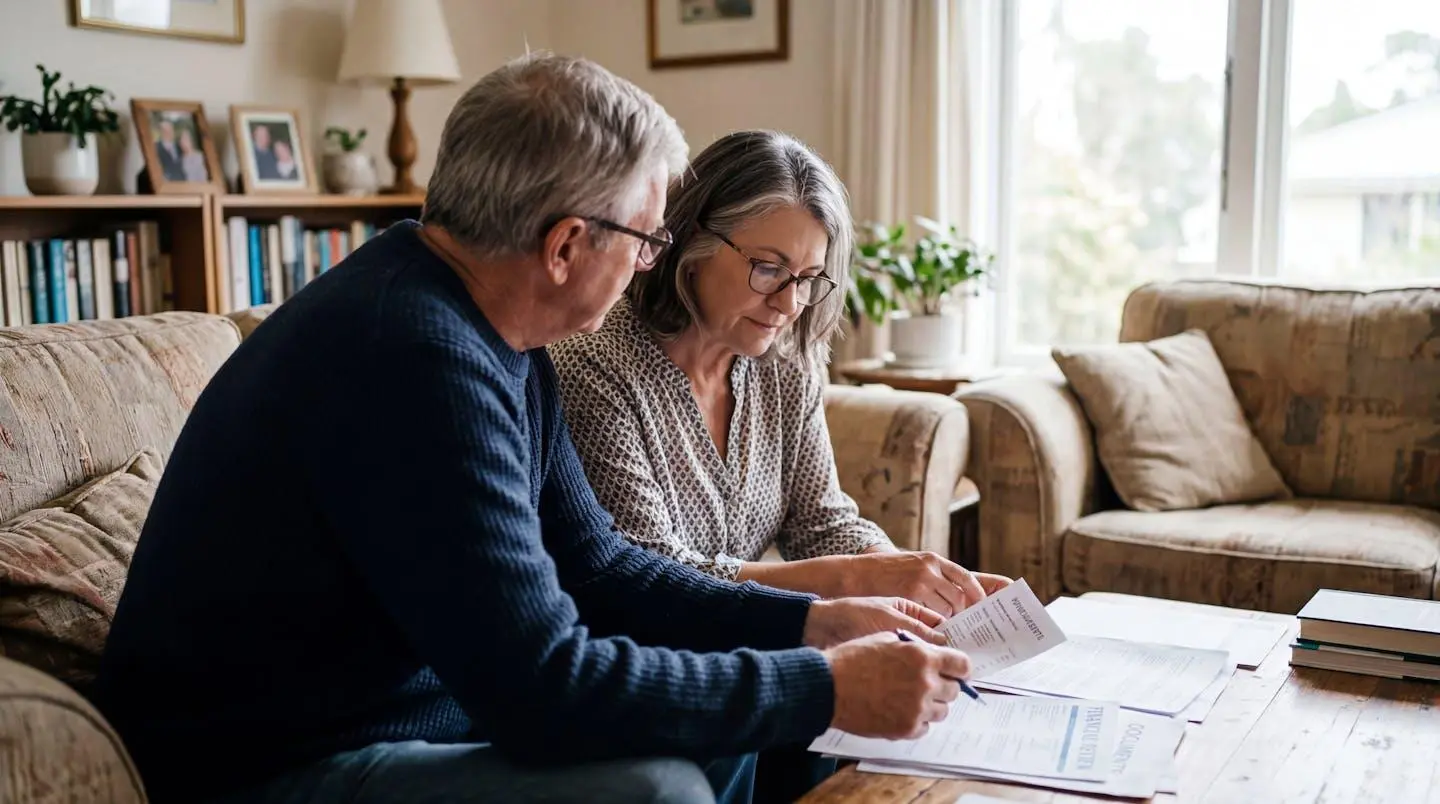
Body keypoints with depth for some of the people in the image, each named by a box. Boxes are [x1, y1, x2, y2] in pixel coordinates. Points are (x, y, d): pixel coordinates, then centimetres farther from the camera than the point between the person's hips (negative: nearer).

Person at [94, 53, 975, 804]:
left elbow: (591, 563, 7)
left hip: (397, 709, 9)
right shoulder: (417, 354, -29)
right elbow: (542, 687, -30)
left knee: (715, 722, 10)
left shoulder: (489, 331, 1)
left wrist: (809, 622, -1)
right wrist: (827, 690, -22)